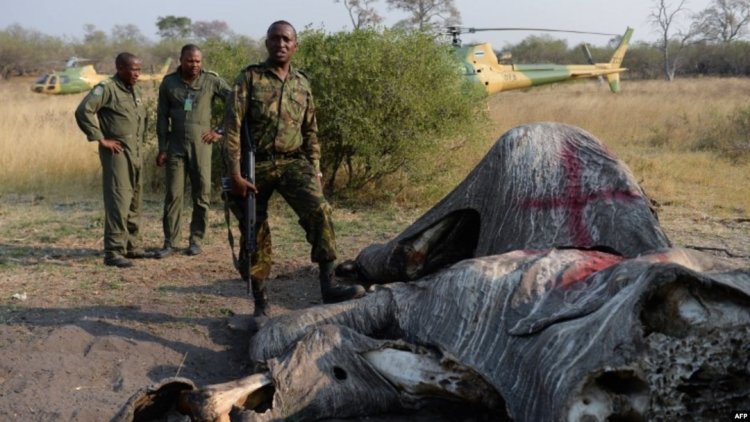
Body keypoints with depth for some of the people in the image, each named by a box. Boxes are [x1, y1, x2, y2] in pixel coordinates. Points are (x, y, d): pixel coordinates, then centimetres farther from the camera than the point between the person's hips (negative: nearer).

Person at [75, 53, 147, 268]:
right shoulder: (106, 88, -10)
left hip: (136, 153, 8)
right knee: (118, 201, -11)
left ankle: (132, 246, 23)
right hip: (116, 153, -8)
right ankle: (113, 251, -8)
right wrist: (101, 139, -17)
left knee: (134, 202, 13)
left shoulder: (135, 90, 15)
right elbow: (83, 111, -19)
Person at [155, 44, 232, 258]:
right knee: (173, 195, 0)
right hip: (176, 146, 1)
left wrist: (221, 131, -2)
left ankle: (196, 240, 14)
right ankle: (169, 242, 6)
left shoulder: (212, 81, -1)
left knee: (201, 195, 3)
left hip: (201, 145, -1)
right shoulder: (169, 82, 5)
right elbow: (162, 116, 7)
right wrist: (162, 148, 3)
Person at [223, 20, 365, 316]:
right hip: (256, 165, -2)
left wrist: (315, 169, 11)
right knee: (255, 234, 3)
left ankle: (328, 286, -20)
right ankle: (260, 303, 16)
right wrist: (234, 174, -15)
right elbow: (232, 128, -9)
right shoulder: (249, 78, -3)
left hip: (293, 162, 3)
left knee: (319, 211, -21)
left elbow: (310, 131, 18)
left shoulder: (302, 84, 10)